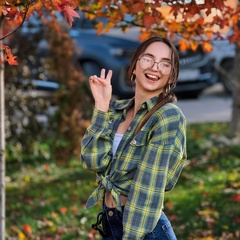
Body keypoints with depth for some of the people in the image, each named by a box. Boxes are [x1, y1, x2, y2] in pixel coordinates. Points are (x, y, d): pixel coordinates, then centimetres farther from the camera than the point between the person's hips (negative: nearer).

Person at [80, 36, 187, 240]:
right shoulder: (116, 109, 5)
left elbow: (148, 188, -18)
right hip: (108, 223, 6)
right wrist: (102, 106, -10)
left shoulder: (169, 116, -13)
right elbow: (94, 161, -7)